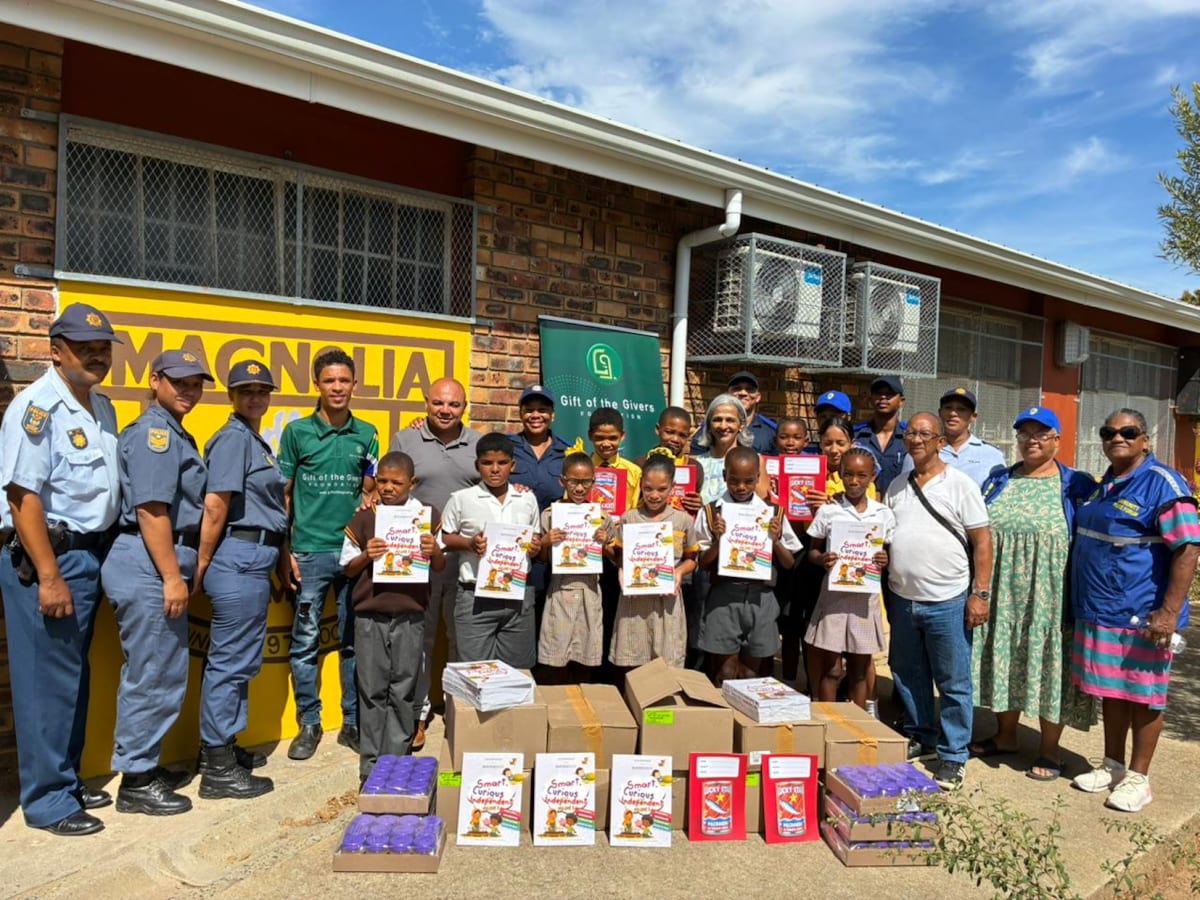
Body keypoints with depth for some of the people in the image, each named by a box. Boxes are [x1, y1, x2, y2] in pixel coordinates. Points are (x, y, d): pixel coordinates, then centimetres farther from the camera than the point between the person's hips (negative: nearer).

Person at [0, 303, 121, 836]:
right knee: (47, 682, 0)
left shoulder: (102, 407, 11)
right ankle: (47, 801, 13)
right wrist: (49, 576, -21)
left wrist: (106, 555, 15)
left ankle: (67, 781, 30)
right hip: (46, 557, -8)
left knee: (75, 677, 16)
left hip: (90, 554, 8)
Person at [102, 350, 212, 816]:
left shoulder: (173, 434, 17)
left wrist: (180, 572, 18)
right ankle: (137, 781, 12)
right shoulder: (154, 431, -13)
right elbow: (151, 510, -20)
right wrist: (172, 577, -21)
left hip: (158, 567, 10)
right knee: (156, 676, -1)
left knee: (148, 674, 18)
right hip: (150, 568, -10)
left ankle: (142, 766, 31)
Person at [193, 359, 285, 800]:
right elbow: (215, 505, -17)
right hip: (239, 557, -10)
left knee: (238, 659, 17)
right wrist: (203, 565, -15)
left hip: (256, 558, 10)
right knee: (232, 660, -2)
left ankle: (222, 747, 30)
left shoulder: (257, 441, 18)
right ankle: (218, 769, 8)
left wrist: (282, 557, 17)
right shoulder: (233, 438, -11)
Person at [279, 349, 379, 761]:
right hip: (310, 551, -1)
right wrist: (285, 550, -2)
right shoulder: (297, 431, 2)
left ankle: (353, 723, 22)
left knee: (355, 641, 9)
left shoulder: (367, 434, 7)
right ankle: (309, 724, 21)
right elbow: (282, 494, 4)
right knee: (305, 641, 6)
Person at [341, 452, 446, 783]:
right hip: (370, 616, 0)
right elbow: (348, 568, 8)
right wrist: (367, 556, -12)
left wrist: (434, 551, -15)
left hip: (410, 616, 0)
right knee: (372, 692, 7)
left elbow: (440, 567, 6)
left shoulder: (429, 516, 3)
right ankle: (370, 768, 18)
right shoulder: (364, 518, 4)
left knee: (403, 693, 7)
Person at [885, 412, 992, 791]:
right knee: (908, 675, 17)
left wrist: (980, 593, -11)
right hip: (902, 599, 6)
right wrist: (879, 557, 0)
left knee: (953, 684, 5)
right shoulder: (896, 487, 9)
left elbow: (982, 542, -7)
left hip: (947, 601, -5)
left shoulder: (961, 485, -6)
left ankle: (953, 755, 18)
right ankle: (918, 735, 35)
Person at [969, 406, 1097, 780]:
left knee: (1048, 663, 4)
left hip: (1049, 597, -3)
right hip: (1002, 593, 4)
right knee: (1004, 659, 11)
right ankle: (1005, 736, 28)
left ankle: (1050, 749, 19)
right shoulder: (999, 480, 10)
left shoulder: (1076, 485, 0)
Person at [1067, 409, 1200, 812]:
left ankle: (1138, 778, 20)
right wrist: (1083, 602, 16)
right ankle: (1112, 765, 30)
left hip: (1140, 616, -7)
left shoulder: (1162, 483, -12)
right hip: (1099, 612, 7)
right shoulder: (1103, 485, 11)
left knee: (1142, 696, 6)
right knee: (1111, 690, 17)